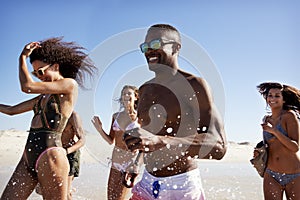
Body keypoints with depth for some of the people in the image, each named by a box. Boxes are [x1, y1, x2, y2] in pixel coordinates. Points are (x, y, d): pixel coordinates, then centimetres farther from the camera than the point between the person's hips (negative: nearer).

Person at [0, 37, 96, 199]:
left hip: (49, 158, -8)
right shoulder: (45, 95, 20)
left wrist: (23, 57, 3)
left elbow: (27, 86, -11)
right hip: (28, 157, 8)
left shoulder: (70, 84, -5)